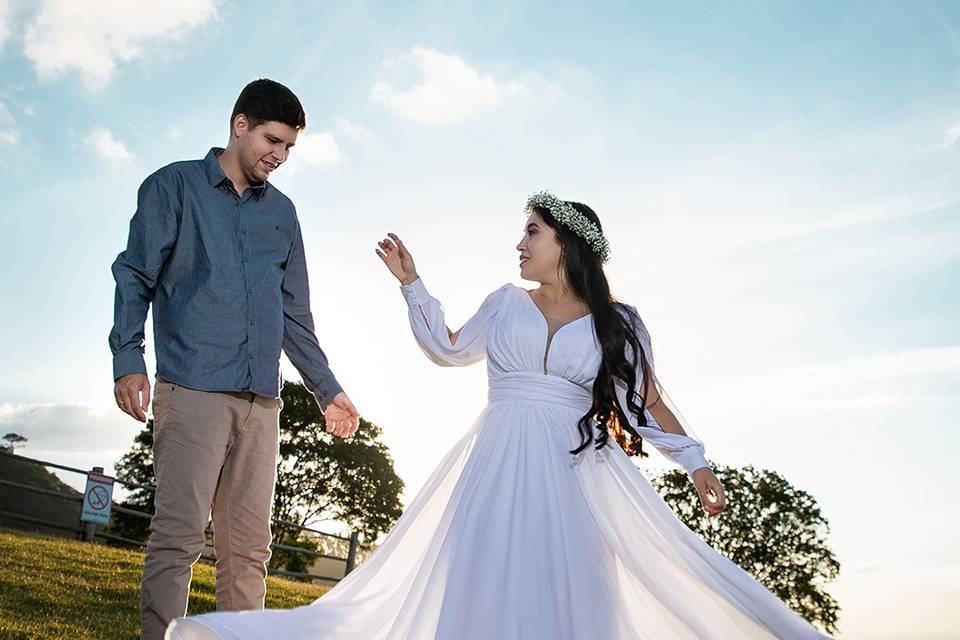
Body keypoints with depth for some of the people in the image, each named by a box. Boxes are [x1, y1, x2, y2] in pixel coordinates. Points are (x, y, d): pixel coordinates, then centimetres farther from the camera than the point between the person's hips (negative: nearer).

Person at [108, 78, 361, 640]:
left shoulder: (282, 212, 21)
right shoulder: (176, 186, 9)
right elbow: (136, 278, 2)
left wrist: (328, 390, 20)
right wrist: (128, 359, -11)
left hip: (261, 400, 5)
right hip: (192, 388, -4)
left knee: (249, 548, 3)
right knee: (179, 535, -10)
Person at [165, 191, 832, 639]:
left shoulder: (619, 324, 5)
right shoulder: (507, 302, 13)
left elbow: (649, 401, 9)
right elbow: (449, 349, 25)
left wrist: (697, 464, 1)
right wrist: (412, 282, 20)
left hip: (578, 470, -1)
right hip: (499, 465, 2)